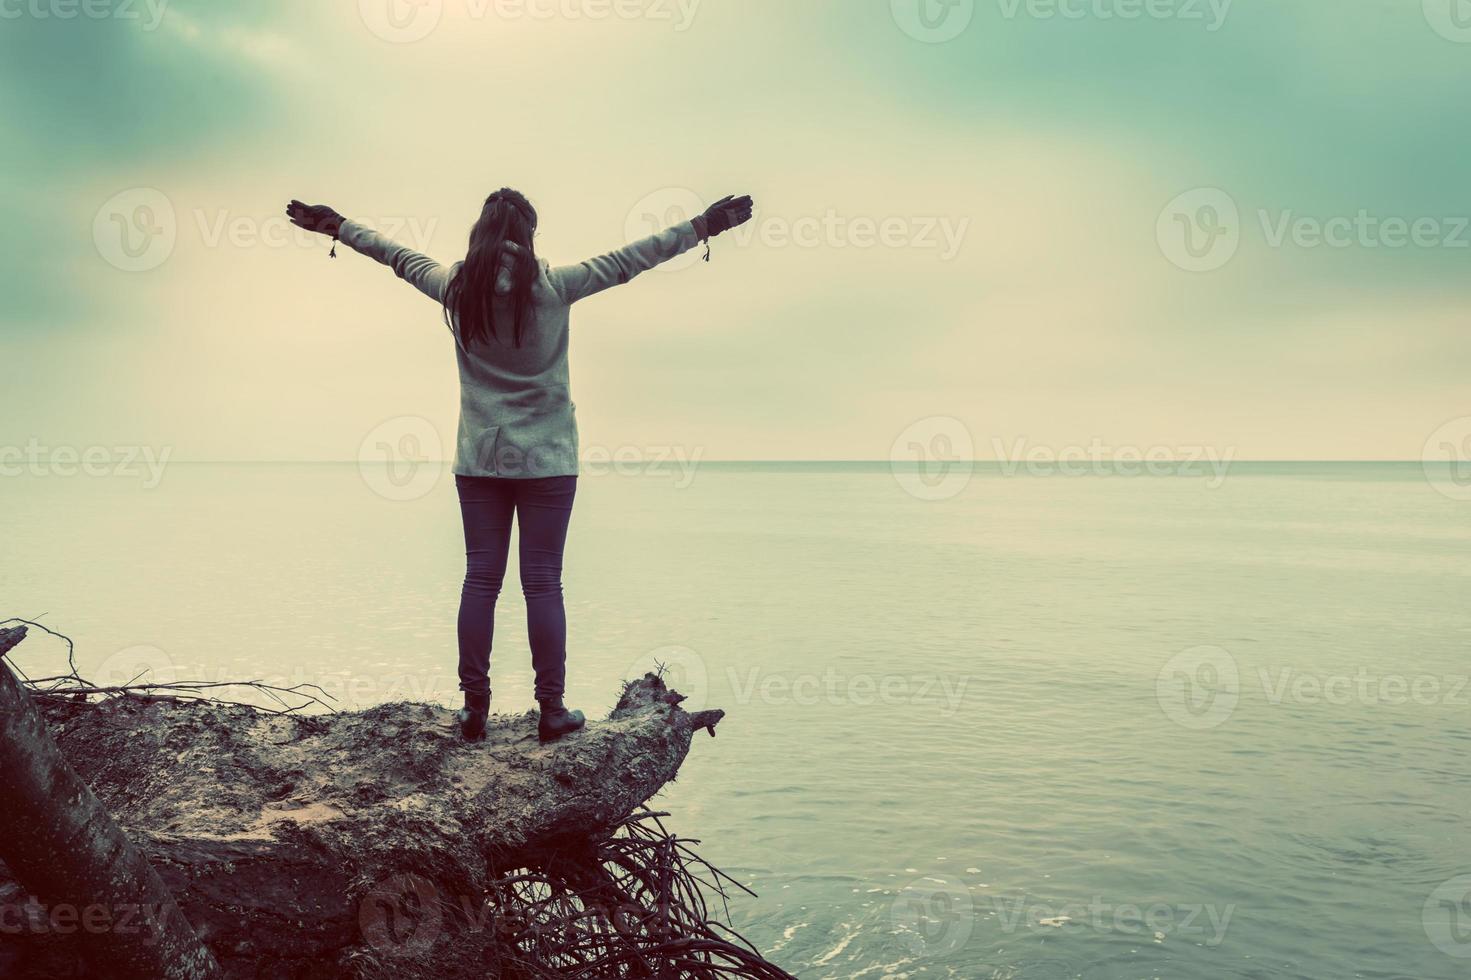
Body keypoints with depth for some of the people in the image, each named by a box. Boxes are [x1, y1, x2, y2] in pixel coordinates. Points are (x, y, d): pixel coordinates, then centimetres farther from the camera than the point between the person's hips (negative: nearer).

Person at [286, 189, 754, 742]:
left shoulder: (456, 287, 2)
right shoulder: (553, 286, -7)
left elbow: (396, 255, 17)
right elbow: (628, 261, -2)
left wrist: (335, 226, 35)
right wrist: (703, 227, 6)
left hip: (478, 459, 3)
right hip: (547, 460, -3)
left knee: (480, 579, 6)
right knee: (543, 583, 0)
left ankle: (475, 708, 10)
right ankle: (551, 710, 6)